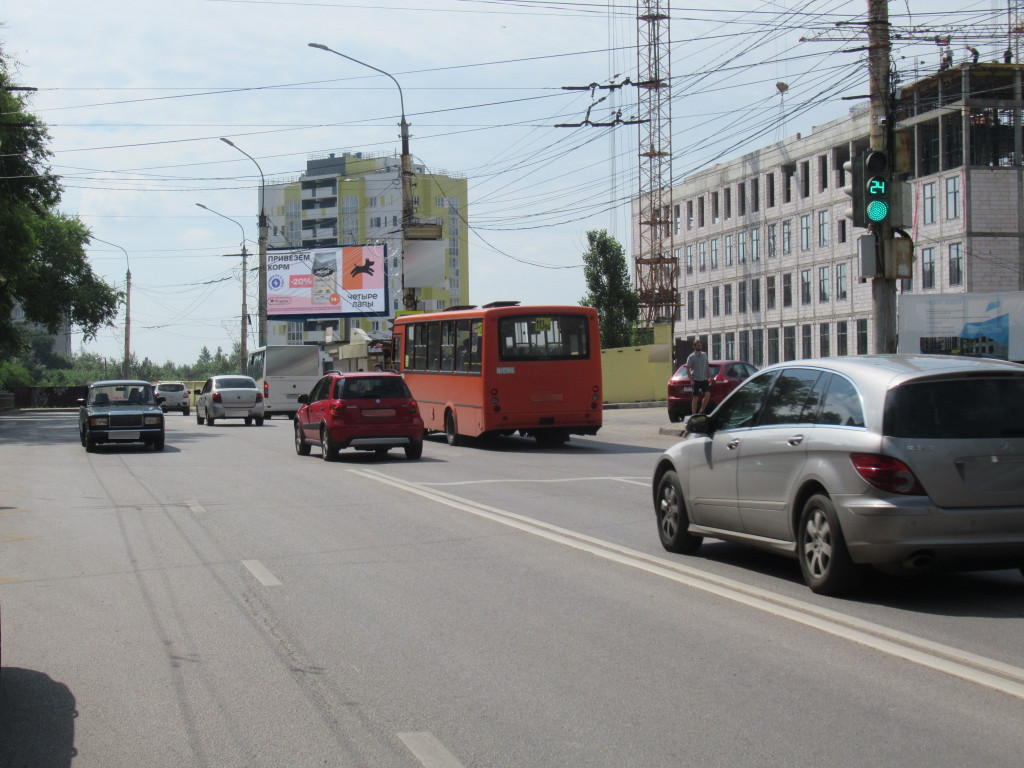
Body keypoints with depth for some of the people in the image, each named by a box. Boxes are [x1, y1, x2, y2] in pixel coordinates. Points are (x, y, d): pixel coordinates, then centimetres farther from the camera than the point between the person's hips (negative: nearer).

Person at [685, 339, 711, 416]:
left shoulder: (704, 354, 11)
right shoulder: (691, 357, -4)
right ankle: (694, 415, 3)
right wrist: (691, 380, -14)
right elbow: (687, 369, -6)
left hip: (704, 379, 4)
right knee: (695, 398, -2)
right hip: (696, 380, -4)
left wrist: (709, 377, 12)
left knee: (707, 394, -11)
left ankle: (702, 411, 4)